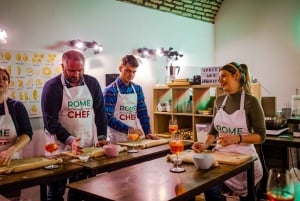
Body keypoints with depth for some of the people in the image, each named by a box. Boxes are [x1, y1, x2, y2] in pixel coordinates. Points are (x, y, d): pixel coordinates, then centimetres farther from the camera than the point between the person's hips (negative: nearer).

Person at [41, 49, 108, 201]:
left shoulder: (92, 83, 3)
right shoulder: (52, 86, -8)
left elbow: (100, 112, 7)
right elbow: (50, 121, -11)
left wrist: (101, 137, -2)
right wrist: (69, 140, -22)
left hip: (88, 147, 3)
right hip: (61, 148, -3)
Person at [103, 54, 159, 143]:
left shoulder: (137, 89, 6)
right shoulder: (110, 91, -9)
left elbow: (143, 113, 7)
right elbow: (108, 118, -14)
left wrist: (148, 132, -4)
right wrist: (128, 129, -22)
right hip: (116, 140, -4)